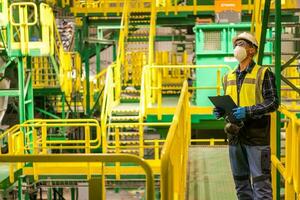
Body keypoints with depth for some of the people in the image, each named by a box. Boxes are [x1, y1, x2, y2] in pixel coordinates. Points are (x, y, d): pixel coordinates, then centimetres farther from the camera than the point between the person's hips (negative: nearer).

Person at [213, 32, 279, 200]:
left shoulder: (263, 74, -3)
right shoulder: (228, 77, 15)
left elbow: (273, 102, -9)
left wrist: (248, 111, -21)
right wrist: (221, 111, 2)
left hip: (257, 136, -6)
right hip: (235, 135, 6)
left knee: (261, 180, -5)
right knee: (241, 182, 12)